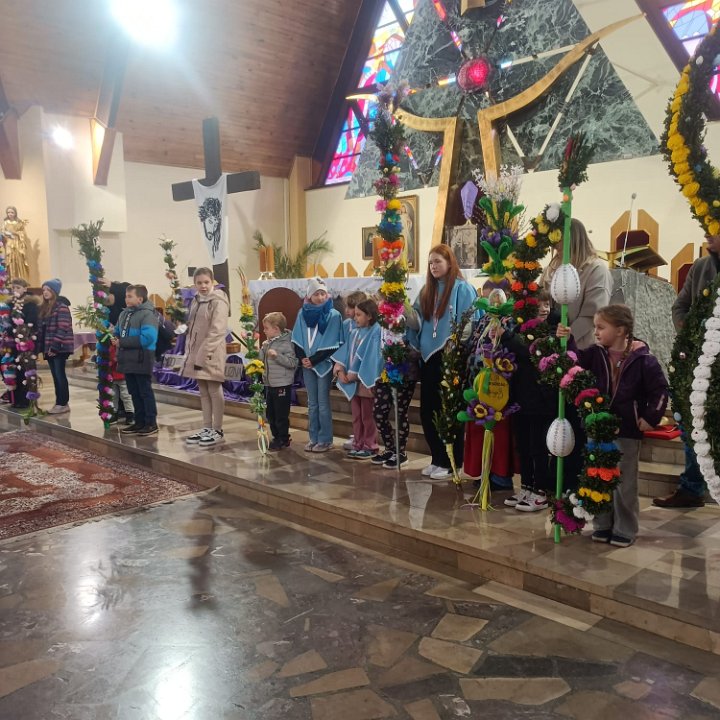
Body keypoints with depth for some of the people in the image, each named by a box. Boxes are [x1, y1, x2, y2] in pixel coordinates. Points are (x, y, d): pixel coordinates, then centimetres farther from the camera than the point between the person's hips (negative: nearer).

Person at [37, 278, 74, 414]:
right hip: (49, 347, 8)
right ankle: (60, 403, 15)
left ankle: (63, 404, 0)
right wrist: (41, 346, 8)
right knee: (55, 376, 10)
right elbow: (42, 328, 16)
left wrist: (55, 346, -19)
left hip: (59, 348, -8)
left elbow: (62, 329, -17)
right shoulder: (45, 307, 16)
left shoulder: (62, 307, -11)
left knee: (59, 375, -5)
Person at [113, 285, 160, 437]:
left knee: (145, 392, -2)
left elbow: (147, 338, -24)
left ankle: (151, 424, 5)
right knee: (134, 393, 13)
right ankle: (139, 422, 22)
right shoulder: (124, 313, 15)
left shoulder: (147, 314, -13)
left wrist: (122, 342, -19)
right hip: (127, 360, 8)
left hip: (141, 360, -8)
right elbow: (117, 331, 27)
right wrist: (116, 339, 1)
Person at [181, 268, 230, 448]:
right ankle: (207, 428, 21)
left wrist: (205, 353, -22)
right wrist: (190, 351, 10)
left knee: (214, 391, -2)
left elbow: (217, 330, -18)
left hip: (211, 353, -8)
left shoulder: (218, 301, -11)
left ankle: (218, 431, 6)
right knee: (203, 392, 13)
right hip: (196, 352, 8)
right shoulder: (196, 301, 15)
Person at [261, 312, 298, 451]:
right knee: (270, 414, 16)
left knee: (281, 415, 0)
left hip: (282, 384, -9)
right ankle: (276, 437, 28)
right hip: (269, 384, 9)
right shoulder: (268, 343, 10)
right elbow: (262, 359, 16)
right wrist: (262, 348, 1)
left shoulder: (285, 344, -14)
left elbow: (292, 363, -21)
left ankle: (283, 439, 13)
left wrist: (277, 355, -27)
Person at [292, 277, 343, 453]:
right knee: (312, 403, 11)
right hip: (307, 364, 4)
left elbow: (332, 344, -11)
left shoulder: (333, 315, -8)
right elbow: (297, 340, 6)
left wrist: (314, 360, -13)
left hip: (324, 364, -4)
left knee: (323, 403, -1)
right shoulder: (303, 313, 4)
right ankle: (313, 438, 19)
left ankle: (325, 440, 7)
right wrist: (302, 358, -8)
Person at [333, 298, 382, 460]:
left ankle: (370, 446, 11)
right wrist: (340, 370, -8)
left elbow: (370, 358, -16)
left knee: (367, 416, 2)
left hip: (365, 381, -7)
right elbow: (344, 353, 8)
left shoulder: (375, 332, -10)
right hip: (352, 381, 7)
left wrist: (354, 375, -13)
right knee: (356, 416, 12)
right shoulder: (355, 333, 12)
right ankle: (358, 444, 20)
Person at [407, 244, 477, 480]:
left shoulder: (463, 288, -7)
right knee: (427, 411, 9)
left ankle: (452, 463, 13)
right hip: (429, 358, 7)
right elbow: (418, 323, 15)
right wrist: (407, 315, -5)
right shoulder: (427, 291, 14)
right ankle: (438, 459, 22)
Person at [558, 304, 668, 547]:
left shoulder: (642, 359, -10)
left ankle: (625, 530, 18)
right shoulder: (596, 354, 2)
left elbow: (660, 390, -6)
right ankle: (602, 525, 25)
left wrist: (650, 418, -8)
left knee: (624, 481, 5)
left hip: (627, 430, -4)